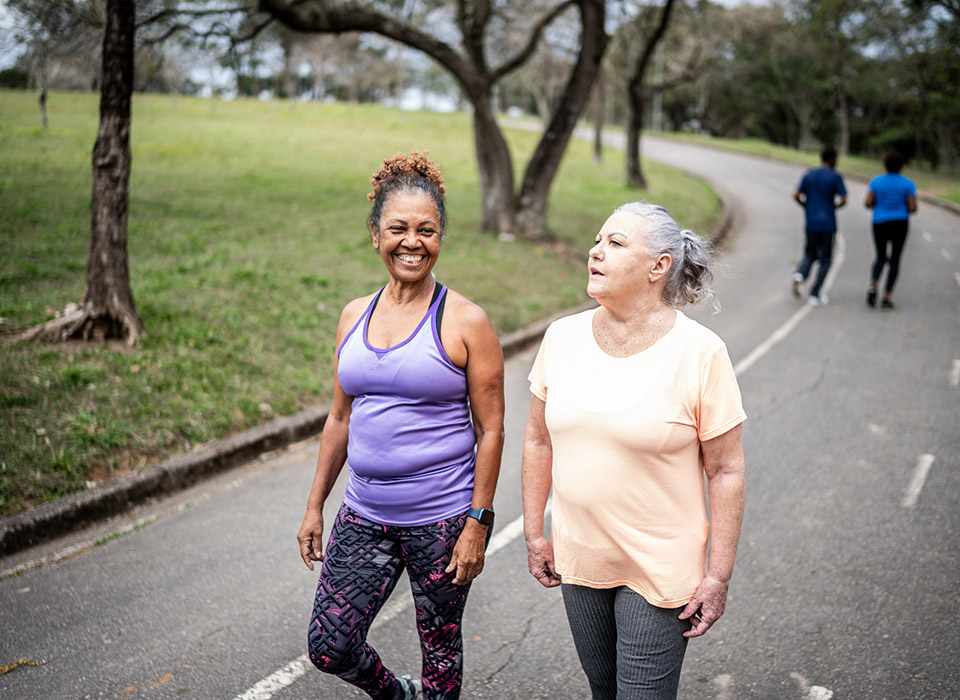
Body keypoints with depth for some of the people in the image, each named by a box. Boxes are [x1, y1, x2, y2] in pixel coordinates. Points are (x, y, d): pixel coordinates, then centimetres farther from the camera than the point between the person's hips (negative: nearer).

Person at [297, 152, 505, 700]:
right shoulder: (355, 316, 6)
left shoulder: (465, 322, -9)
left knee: (440, 649, 10)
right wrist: (316, 506, 13)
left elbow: (490, 431, -8)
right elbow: (341, 418, 13)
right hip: (364, 516, 5)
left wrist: (477, 523, -12)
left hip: (442, 519, -4)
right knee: (330, 647, 6)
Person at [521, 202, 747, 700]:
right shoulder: (562, 337, -3)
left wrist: (719, 575, -11)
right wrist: (534, 534, 9)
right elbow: (538, 440, 7)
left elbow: (725, 471, -12)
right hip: (579, 560, 5)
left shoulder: (701, 352, -16)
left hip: (660, 568, -4)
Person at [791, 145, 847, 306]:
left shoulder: (808, 175, 5)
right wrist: (834, 207, 9)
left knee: (810, 255, 16)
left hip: (811, 224, 3)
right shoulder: (836, 177, -5)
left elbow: (796, 195, -2)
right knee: (825, 258, 8)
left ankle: (799, 275, -16)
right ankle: (815, 294, 3)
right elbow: (843, 199, -11)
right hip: (828, 224, -3)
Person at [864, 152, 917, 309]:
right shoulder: (908, 184, -3)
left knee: (881, 258, 17)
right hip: (900, 224, -1)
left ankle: (873, 286, -9)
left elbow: (868, 203, -5)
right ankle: (886, 298, -2)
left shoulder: (876, 181, -1)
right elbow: (913, 208, -7)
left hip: (880, 224, 1)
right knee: (895, 260, 6)